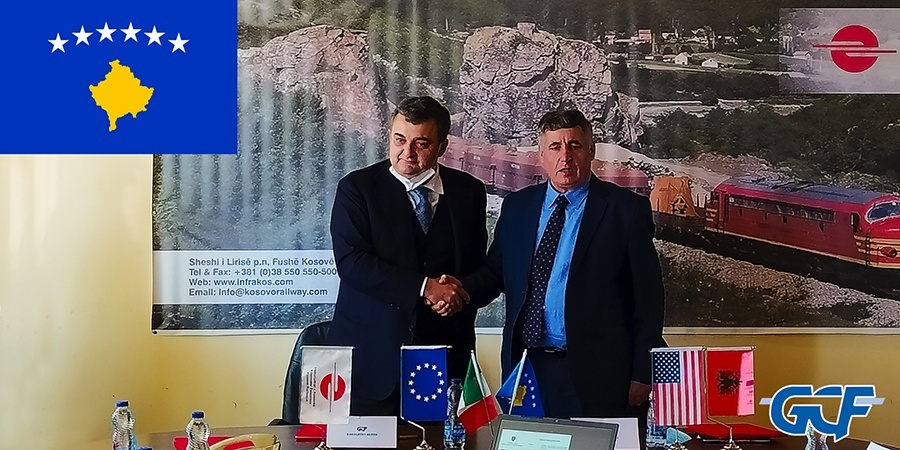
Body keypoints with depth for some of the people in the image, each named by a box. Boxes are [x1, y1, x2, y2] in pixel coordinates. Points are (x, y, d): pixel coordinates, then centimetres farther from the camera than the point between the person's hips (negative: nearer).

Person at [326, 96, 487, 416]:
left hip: (444, 350, 2)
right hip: (373, 352, -2)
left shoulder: (468, 192, 9)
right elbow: (351, 261, -12)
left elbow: (478, 265, 14)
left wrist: (458, 296, -7)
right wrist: (424, 288, -17)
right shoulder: (357, 188, -1)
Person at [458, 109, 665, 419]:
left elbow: (648, 297, -4)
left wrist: (642, 376, -6)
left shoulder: (627, 210, -4)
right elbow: (494, 273, 12)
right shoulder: (516, 206, 10)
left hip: (595, 374, -3)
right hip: (525, 367, 4)